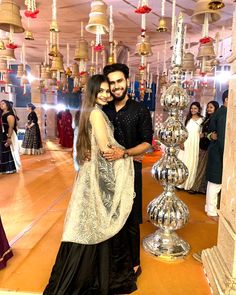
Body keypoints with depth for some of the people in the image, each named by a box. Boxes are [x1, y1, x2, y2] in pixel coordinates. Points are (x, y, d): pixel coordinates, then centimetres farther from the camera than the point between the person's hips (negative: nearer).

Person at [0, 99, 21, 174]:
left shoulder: (9, 114, -12)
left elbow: (11, 127, -19)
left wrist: (9, 138, -25)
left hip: (9, 135, -8)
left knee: (10, 152, 0)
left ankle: (11, 168, 9)